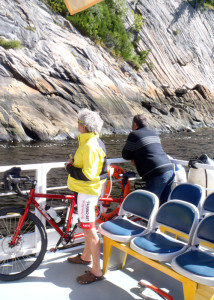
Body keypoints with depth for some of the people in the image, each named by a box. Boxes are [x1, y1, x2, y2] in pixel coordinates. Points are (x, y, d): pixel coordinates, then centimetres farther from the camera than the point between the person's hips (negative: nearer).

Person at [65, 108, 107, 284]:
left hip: (87, 191, -11)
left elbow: (87, 174, -27)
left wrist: (69, 168, -14)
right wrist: (74, 162, 4)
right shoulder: (94, 141, 8)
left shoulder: (89, 146, -24)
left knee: (89, 229, -3)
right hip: (89, 189, 11)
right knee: (88, 226, 23)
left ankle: (96, 272, 7)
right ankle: (86, 257, 42)